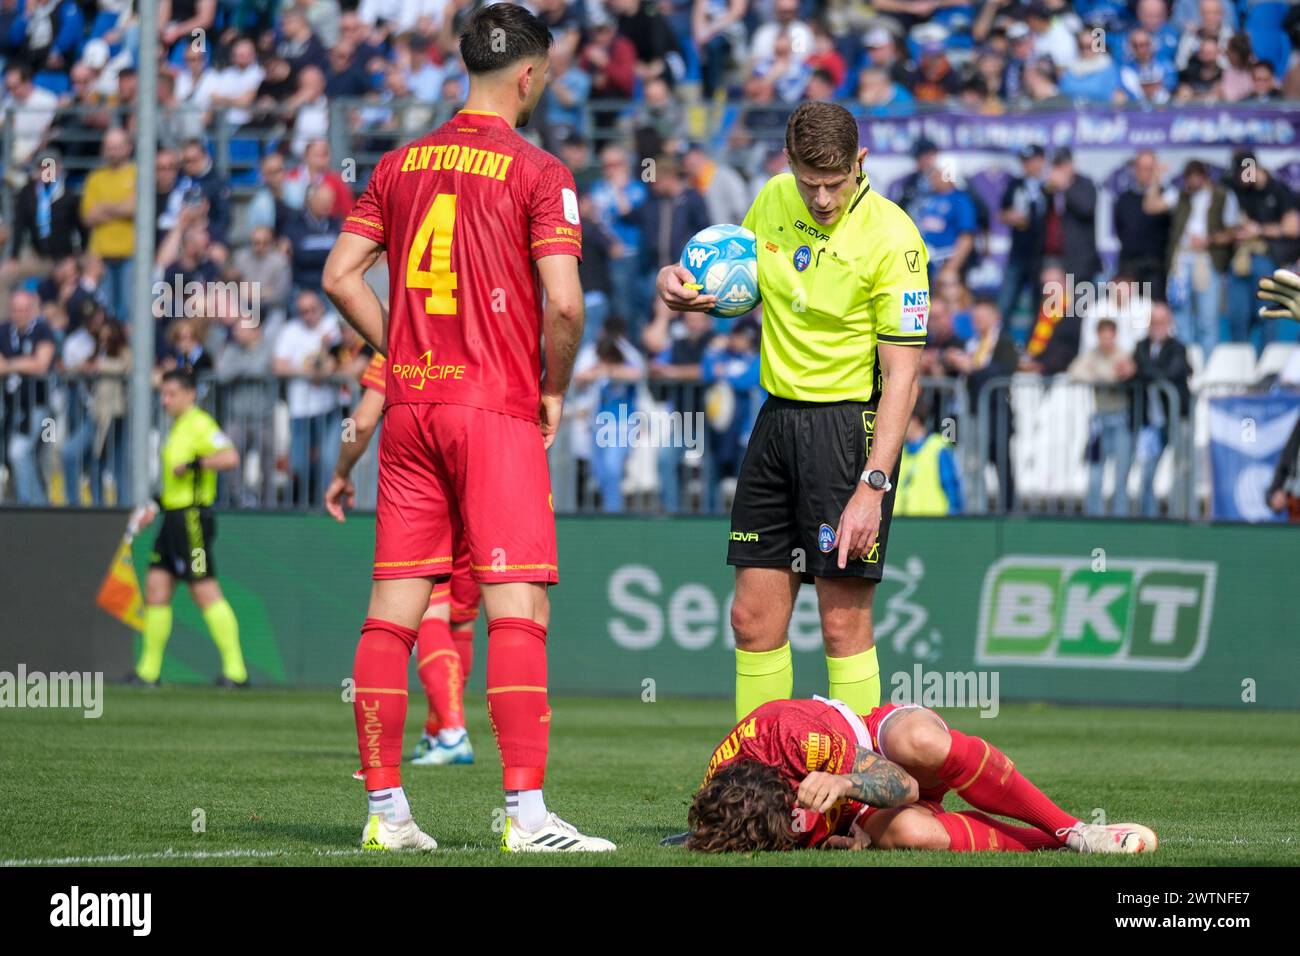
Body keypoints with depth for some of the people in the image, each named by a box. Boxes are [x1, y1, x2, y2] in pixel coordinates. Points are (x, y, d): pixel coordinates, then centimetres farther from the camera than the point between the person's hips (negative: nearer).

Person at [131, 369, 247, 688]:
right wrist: (156, 505, 25)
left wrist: (192, 464, -23)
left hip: (192, 518, -10)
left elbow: (230, 458, -26)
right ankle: (148, 670, 13)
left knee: (205, 592, -10)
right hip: (174, 517, 10)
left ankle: (236, 670, -7)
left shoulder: (200, 425, -12)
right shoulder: (177, 427, 18)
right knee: (156, 587, 8)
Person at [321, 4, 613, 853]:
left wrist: (404, 354, 14)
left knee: (392, 611, 6)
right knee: (518, 607, -7)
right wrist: (555, 391, 0)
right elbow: (562, 302, -16)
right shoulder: (538, 174, -7)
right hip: (496, 410, -6)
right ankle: (527, 814, -13)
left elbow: (341, 276, 9)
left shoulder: (400, 165, 10)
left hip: (409, 404, 6)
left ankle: (385, 809, 9)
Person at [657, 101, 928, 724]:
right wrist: (679, 283, -1)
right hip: (777, 415, 6)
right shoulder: (773, 201, 5)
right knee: (753, 619, 5)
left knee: (843, 621, -7)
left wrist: (873, 486, -22)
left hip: (849, 423, -6)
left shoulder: (891, 238, -14)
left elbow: (902, 371, -16)